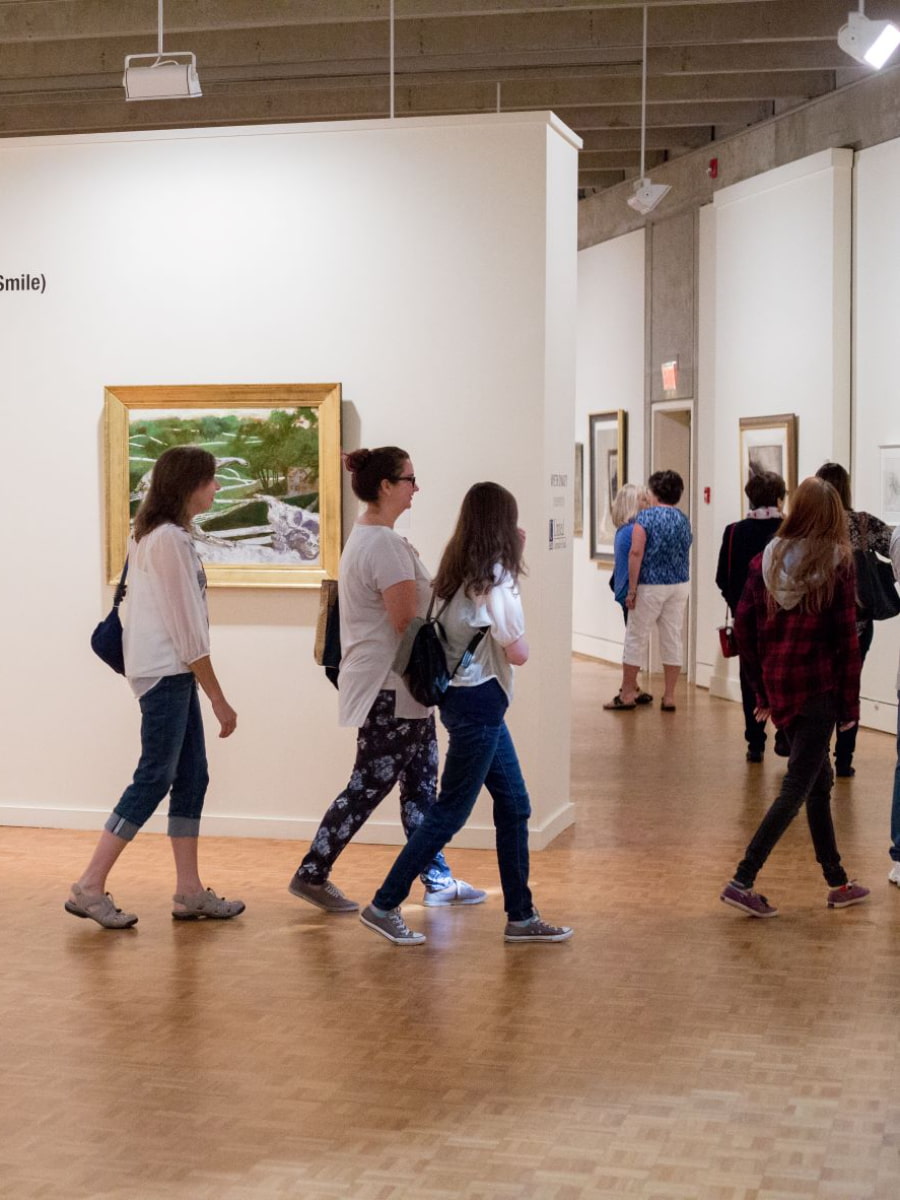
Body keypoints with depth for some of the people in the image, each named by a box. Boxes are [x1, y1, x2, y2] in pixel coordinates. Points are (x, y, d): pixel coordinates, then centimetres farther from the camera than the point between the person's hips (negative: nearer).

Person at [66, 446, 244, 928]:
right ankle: (89, 888, -4)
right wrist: (219, 699, -11)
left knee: (191, 777, 9)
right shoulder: (170, 540, -15)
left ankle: (189, 892, 13)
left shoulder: (152, 535, 15)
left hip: (170, 672, 10)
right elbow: (188, 630, -16)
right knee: (154, 778, -7)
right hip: (166, 672, -10)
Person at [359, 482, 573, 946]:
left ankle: (520, 916, 17)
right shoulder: (496, 578, -16)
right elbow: (517, 653, -16)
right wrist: (519, 642, 6)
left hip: (462, 695, 9)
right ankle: (384, 906, 5)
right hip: (479, 701, -9)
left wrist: (514, 555, 17)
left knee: (514, 806, 12)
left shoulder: (462, 571, 7)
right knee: (450, 811, -1)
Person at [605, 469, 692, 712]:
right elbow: (685, 553, 15)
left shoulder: (646, 517, -9)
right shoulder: (683, 520, 8)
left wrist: (632, 589, -15)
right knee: (673, 639, 7)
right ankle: (669, 697, 9)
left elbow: (636, 553, -17)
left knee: (636, 638, 4)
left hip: (650, 586, -5)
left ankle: (627, 695, 9)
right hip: (680, 585, 5)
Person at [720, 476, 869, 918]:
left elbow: (743, 626, 4)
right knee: (797, 787, -1)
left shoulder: (766, 559, 3)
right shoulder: (837, 564, -9)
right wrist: (850, 703, -1)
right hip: (818, 688, -5)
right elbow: (846, 638, -9)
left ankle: (838, 884, 25)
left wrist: (762, 690, 12)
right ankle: (742, 880, -8)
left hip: (778, 683, 6)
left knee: (819, 781, 17)